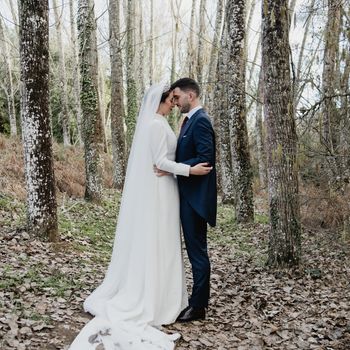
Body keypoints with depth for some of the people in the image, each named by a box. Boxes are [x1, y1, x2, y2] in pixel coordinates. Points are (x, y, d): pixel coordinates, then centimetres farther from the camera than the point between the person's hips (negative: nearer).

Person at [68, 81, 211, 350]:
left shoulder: (153, 123, 16)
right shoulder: (157, 124, -15)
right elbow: (160, 161, -19)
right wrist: (189, 170, -21)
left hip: (152, 188, 10)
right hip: (159, 189, -10)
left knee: (147, 242, 13)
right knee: (157, 243, -3)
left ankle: (139, 294, 20)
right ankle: (154, 300, 5)